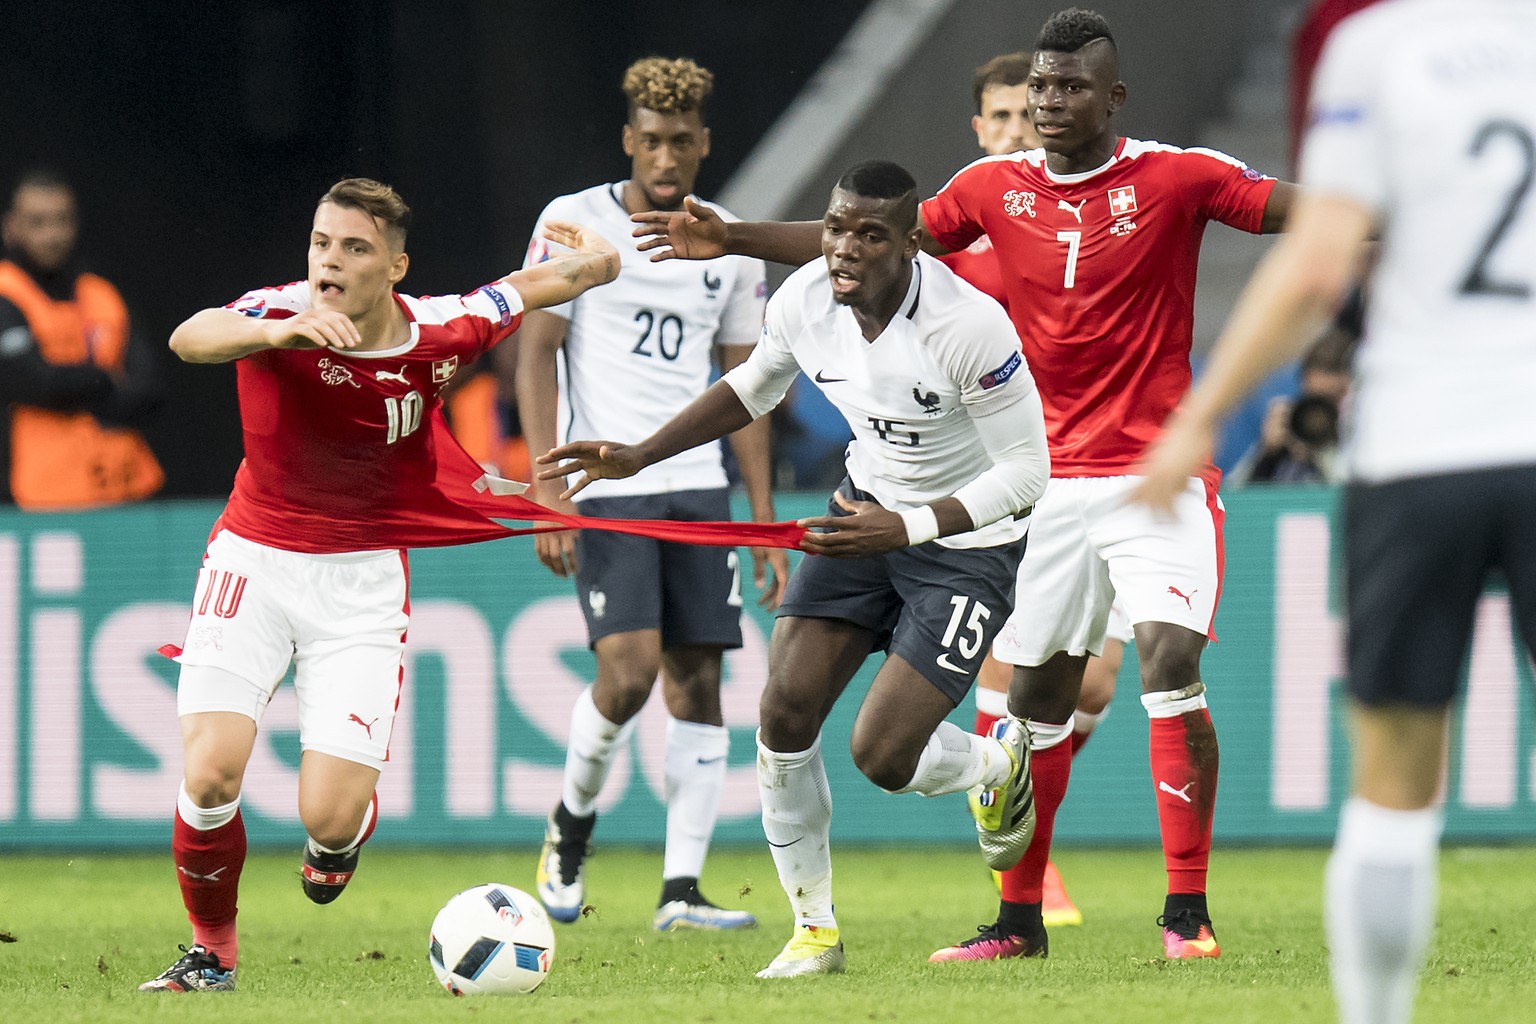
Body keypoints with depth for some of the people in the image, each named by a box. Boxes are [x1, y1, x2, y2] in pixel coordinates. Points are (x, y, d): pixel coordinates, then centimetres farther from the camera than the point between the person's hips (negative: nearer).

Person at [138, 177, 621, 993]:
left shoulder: (437, 334, -12)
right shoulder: (278, 314, -17)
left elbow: (557, 279, 6)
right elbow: (190, 339, -40)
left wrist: (594, 257, 30)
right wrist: (279, 332, -59)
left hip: (362, 580, 0)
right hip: (254, 559, 0)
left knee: (329, 814, -11)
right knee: (211, 772, -17)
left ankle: (337, 835, 31)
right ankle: (212, 949, 11)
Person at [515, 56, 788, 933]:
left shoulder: (730, 247, 10)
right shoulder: (575, 223, -2)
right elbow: (536, 356, -4)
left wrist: (767, 522, 9)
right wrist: (549, 489, -14)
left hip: (696, 486, 4)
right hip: (602, 485, -4)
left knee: (698, 681, -1)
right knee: (630, 669, -16)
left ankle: (682, 887, 1)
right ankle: (573, 819, 11)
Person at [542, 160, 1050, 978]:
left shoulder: (967, 325, -31)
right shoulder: (805, 299, -12)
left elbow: (1027, 469, -24)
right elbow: (754, 386, 12)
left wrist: (907, 528, -34)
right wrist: (639, 457, 5)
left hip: (969, 538, -6)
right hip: (870, 509, 6)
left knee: (881, 756, -12)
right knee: (785, 710, -10)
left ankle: (999, 765, 26)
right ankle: (815, 930, 8)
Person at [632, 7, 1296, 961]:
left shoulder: (1174, 179, -6)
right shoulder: (996, 186, 5)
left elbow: (1293, 208, -14)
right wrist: (730, 238, 12)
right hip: (1051, 480, 5)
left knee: (1171, 665, -19)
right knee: (1037, 694, 9)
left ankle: (1188, 909, -12)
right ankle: (1021, 917, 20)